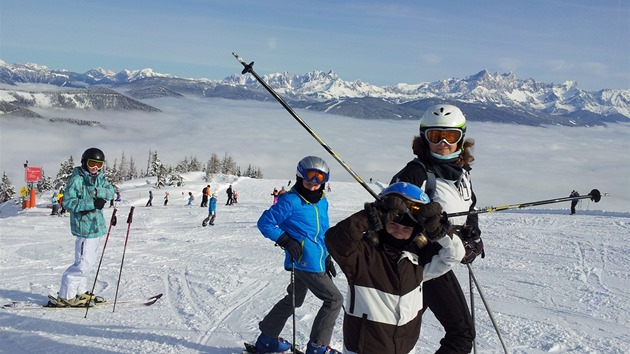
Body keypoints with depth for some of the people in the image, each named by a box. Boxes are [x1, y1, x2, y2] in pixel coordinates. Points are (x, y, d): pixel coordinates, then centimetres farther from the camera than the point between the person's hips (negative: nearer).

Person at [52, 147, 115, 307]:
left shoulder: (99, 178, 9)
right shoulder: (77, 180, -13)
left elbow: (111, 191, -2)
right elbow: (68, 202, -18)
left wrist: (97, 192, -22)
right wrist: (92, 204, -25)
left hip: (97, 226, 9)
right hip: (84, 226, -9)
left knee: (89, 262, 18)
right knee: (83, 264, -9)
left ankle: (80, 292, 30)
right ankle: (65, 296, 1)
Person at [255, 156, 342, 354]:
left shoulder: (322, 202, 11)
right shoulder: (290, 201, -14)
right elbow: (265, 223, -10)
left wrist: (327, 256, 19)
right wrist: (286, 241, -19)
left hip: (317, 262, 9)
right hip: (305, 262, -9)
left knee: (294, 300, 21)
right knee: (334, 299, -4)